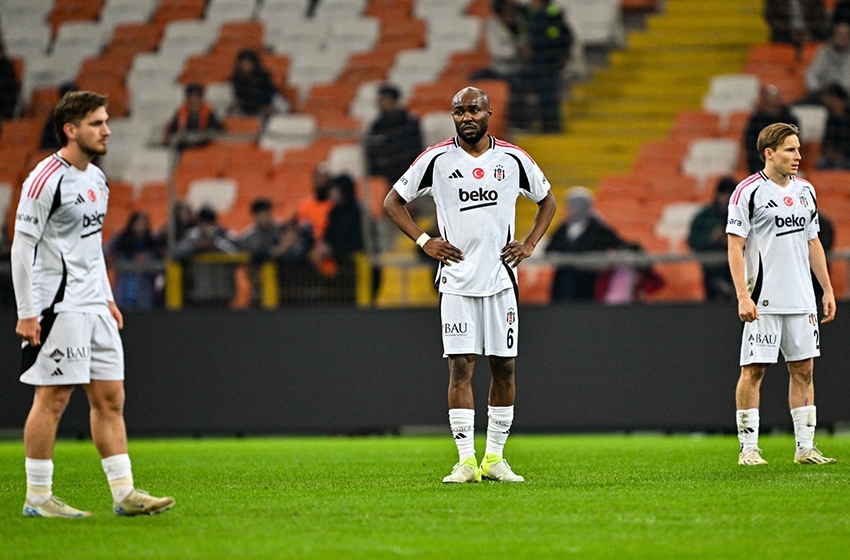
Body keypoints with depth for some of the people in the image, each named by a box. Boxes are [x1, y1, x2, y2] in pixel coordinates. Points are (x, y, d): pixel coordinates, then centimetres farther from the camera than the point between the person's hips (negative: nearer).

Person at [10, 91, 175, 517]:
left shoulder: (97, 179, 14)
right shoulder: (46, 178, -13)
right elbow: (22, 246, -14)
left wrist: (107, 297, 20)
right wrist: (26, 313, -16)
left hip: (94, 307, 9)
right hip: (58, 306, -9)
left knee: (110, 398, 6)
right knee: (52, 398, -5)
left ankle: (124, 493, 9)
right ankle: (37, 498, 2)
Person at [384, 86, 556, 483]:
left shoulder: (513, 159, 4)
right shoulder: (436, 159, 0)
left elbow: (547, 201, 19)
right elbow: (392, 202, 8)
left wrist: (530, 243, 5)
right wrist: (423, 241, -2)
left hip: (501, 279, 2)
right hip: (457, 282, -2)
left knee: (503, 368, 3)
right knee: (460, 367, -7)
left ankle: (495, 458, 12)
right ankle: (466, 461, -6)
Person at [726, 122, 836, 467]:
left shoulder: (805, 191, 12)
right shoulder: (748, 192, -7)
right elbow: (735, 247, -9)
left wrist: (828, 289, 15)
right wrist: (743, 296, -17)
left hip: (802, 300, 6)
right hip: (763, 302, -6)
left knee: (803, 370, 6)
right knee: (753, 371, -5)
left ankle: (805, 447, 10)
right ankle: (748, 449, 0)